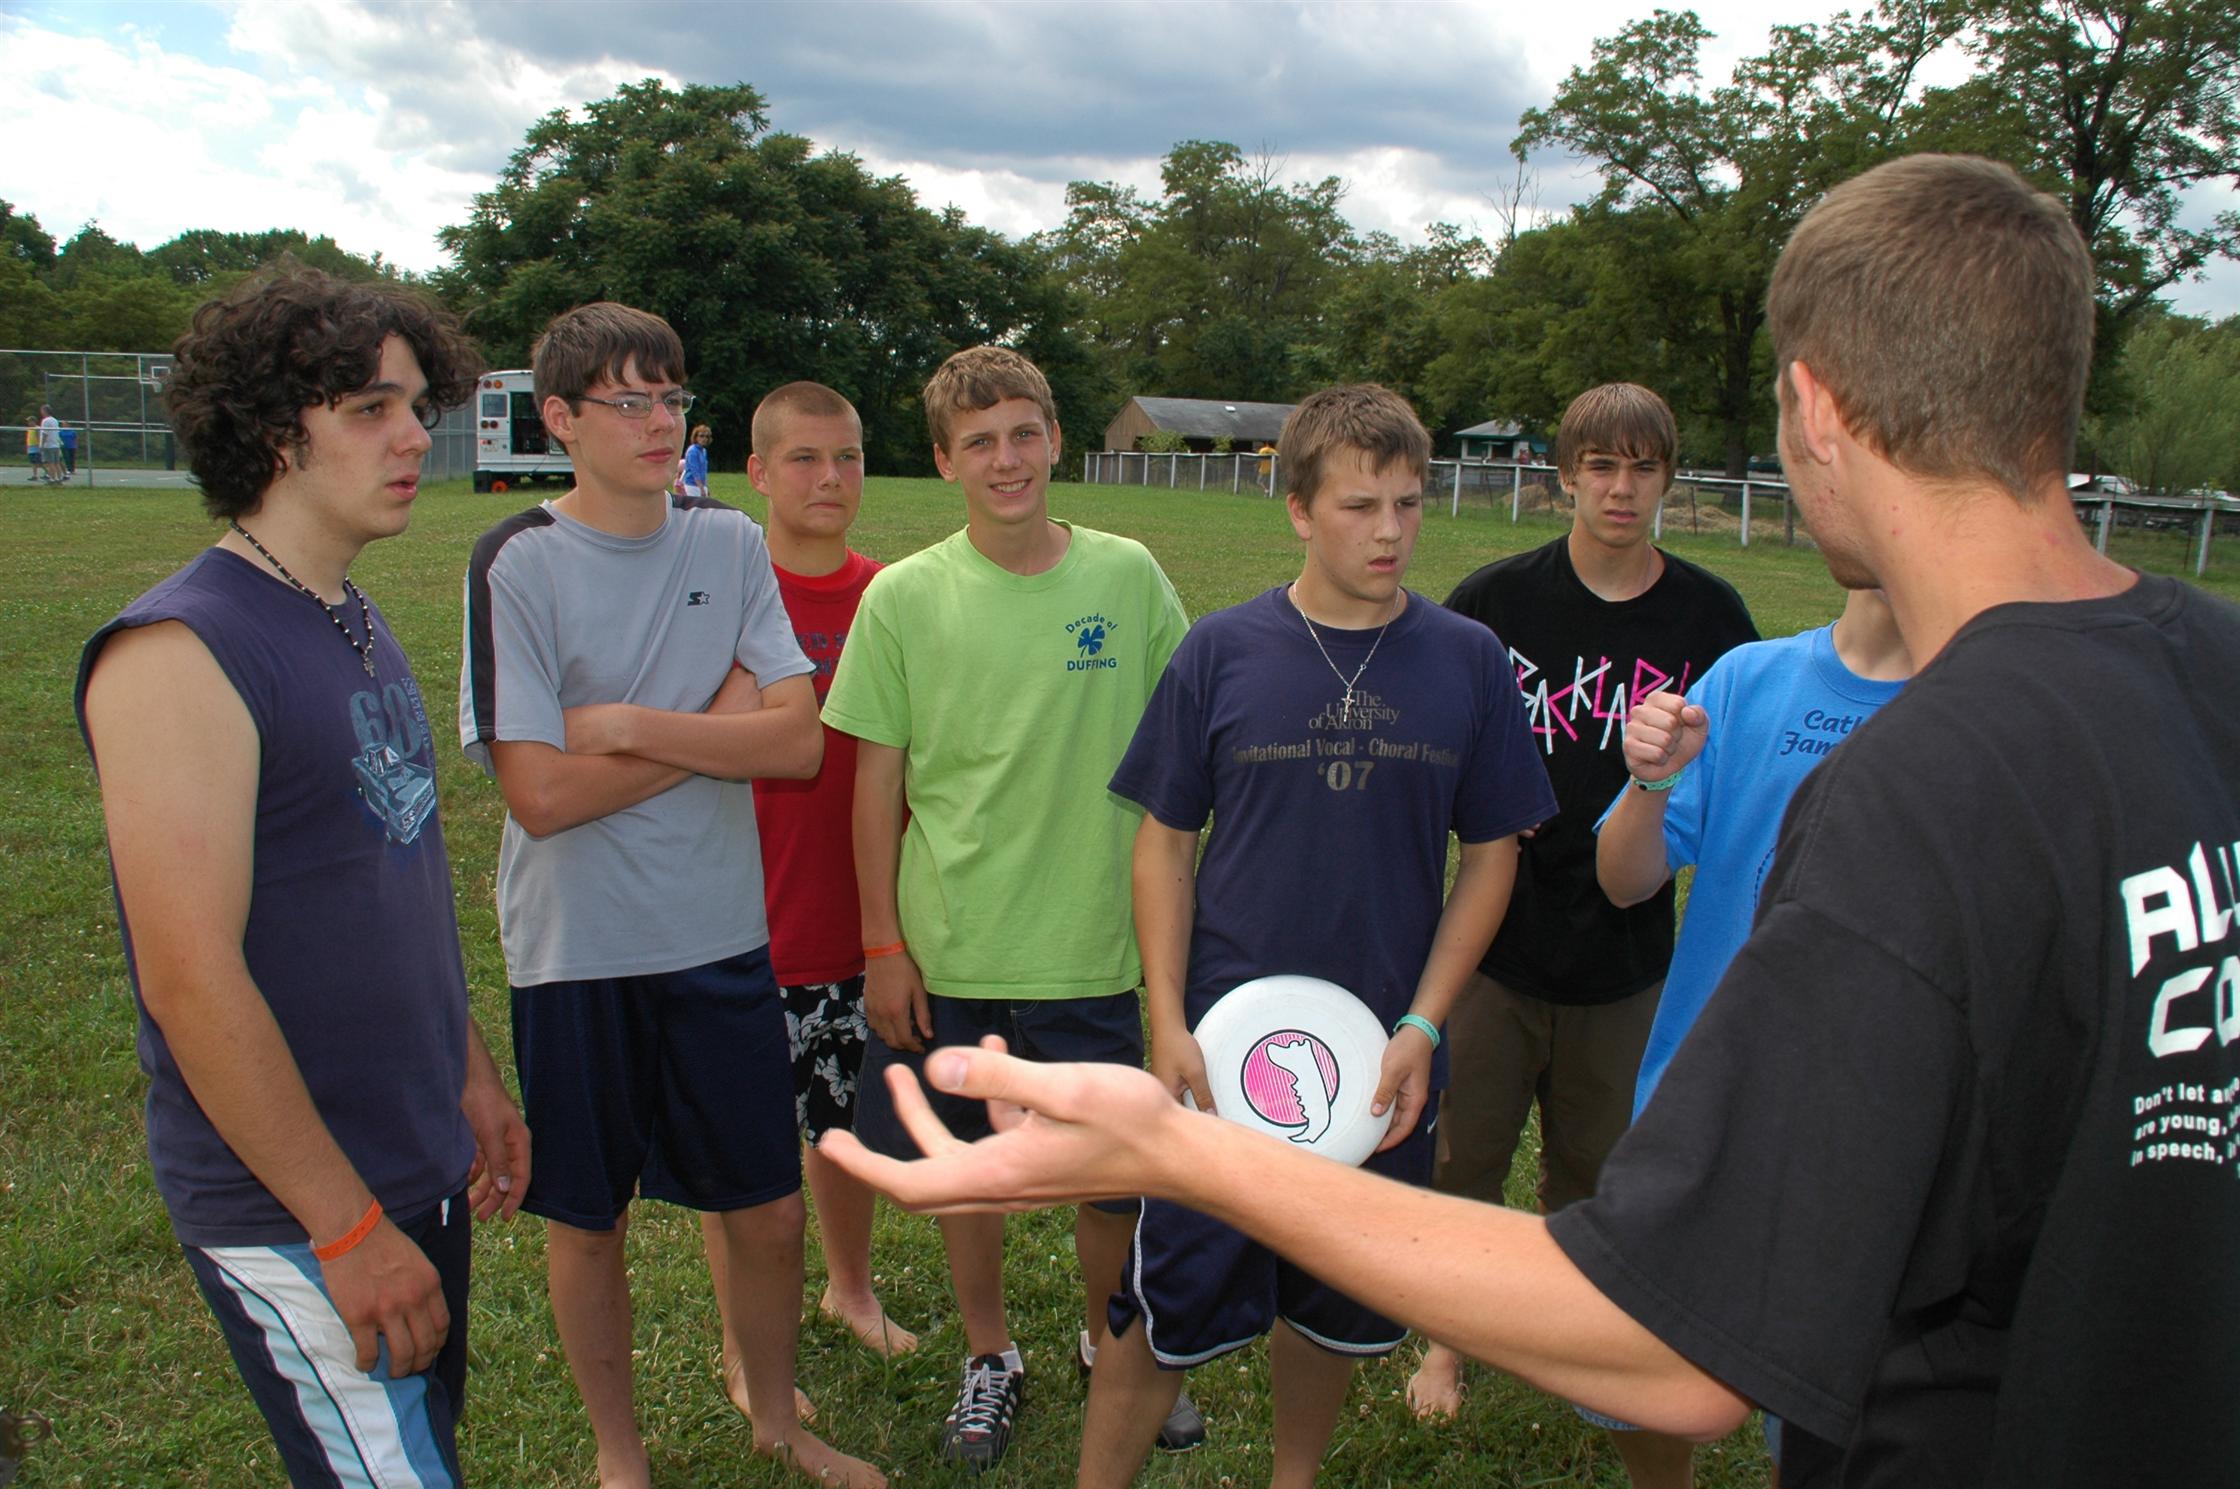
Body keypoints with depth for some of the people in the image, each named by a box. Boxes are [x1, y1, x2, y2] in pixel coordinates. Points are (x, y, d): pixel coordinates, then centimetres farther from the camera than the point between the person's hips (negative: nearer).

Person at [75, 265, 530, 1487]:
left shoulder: (359, 627, 8)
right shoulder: (181, 652, -19)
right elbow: (192, 977, -23)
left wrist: (471, 1077, 15)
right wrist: (351, 1228, -19)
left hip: (419, 1164, 8)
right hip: (293, 1211, -8)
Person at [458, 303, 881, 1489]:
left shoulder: (729, 545, 0)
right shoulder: (518, 563, -10)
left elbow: (798, 739, -8)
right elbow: (540, 792, -17)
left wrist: (629, 727, -16)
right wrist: (717, 725, -11)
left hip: (721, 936, 3)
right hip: (578, 951, -3)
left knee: (769, 1210, 13)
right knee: (588, 1220, 14)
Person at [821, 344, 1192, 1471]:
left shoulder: (1128, 578, -3)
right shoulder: (903, 598, -5)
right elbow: (878, 782, 0)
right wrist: (884, 944, -1)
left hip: (1102, 948, 1)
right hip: (950, 953, 0)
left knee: (1119, 1174, 12)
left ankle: (1109, 1344, 41)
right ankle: (990, 1356, 40)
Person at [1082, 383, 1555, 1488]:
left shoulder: (1468, 660, -1)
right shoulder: (1222, 650, -5)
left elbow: (1491, 853, 3)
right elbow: (1165, 839, 0)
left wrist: (1422, 1027, -5)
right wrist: (1169, 1025, -7)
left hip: (1387, 1063, 2)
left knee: (1336, 1311, 18)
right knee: (1165, 1309, 4)